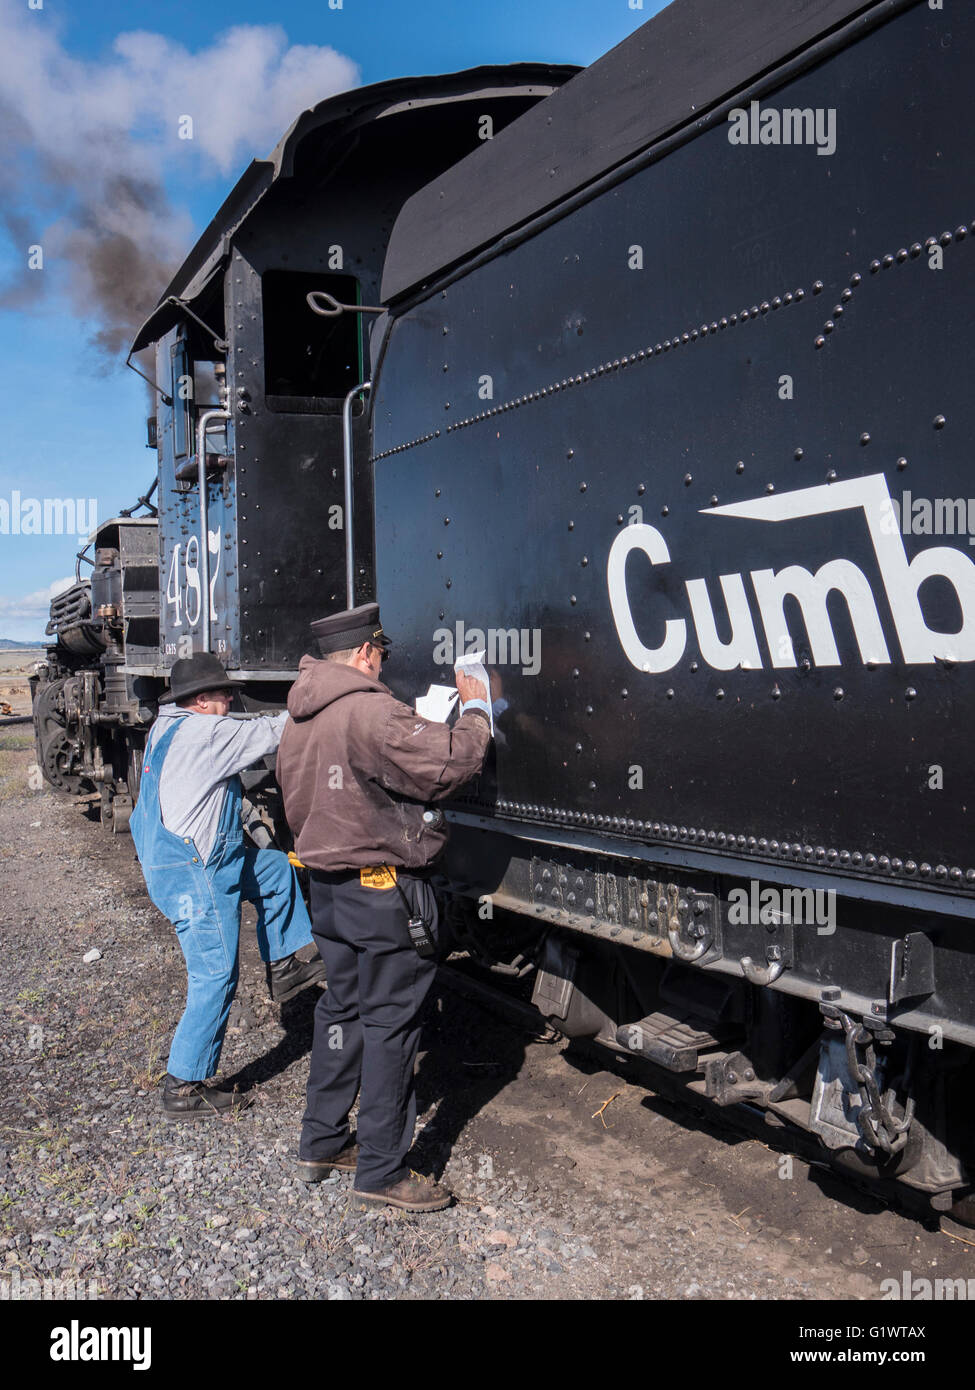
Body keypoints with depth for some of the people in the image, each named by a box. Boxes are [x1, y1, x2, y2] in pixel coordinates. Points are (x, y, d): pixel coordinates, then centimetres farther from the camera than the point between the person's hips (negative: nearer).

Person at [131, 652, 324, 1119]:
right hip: (194, 873, -10)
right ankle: (184, 1089, 4)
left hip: (166, 861, 10)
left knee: (275, 867, 23)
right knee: (215, 977, -4)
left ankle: (282, 967, 27)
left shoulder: (167, 727, 11)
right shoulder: (204, 732, -18)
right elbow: (269, 731, -14)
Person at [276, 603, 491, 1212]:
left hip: (328, 883, 9)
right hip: (385, 889, -9)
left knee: (342, 1006, 19)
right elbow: (451, 763, -26)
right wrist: (476, 710, -10)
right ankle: (381, 1169, 9)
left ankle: (323, 1143, 30)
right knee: (390, 1020, 0)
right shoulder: (370, 712, -21)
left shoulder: (300, 718, 10)